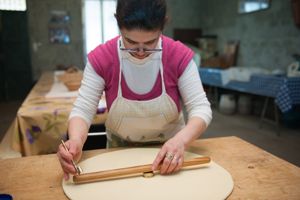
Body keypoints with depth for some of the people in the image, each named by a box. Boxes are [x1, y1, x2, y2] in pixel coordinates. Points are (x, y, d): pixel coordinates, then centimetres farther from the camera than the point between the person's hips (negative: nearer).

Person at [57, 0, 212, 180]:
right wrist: (76, 141, -34)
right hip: (121, 152, 0)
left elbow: (201, 108, -15)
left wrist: (180, 141, -34)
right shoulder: (101, 58, -15)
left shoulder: (180, 56, -16)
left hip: (169, 151, 1)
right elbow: (82, 109, -14)